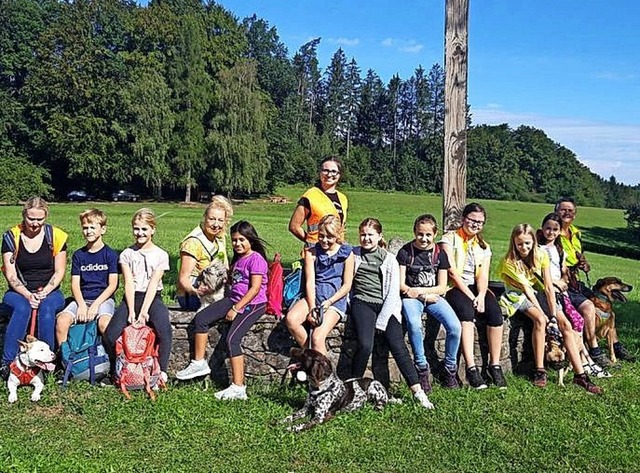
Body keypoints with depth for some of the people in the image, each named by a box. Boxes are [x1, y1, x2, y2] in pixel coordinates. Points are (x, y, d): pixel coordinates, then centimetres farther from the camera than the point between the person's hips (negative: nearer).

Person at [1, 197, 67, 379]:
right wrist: (27, 295, -19)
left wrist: (44, 293, -15)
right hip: (19, 293, 0)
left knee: (47, 308, -34)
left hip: (50, 292, 0)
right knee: (22, 308, -34)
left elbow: (59, 272, 0)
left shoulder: (55, 236, -1)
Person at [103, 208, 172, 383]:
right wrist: (131, 311, -14)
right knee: (110, 334, -21)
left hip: (152, 299, -2)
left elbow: (153, 284, -5)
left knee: (164, 330, -31)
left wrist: (144, 312, -16)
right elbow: (129, 283, -1)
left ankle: (161, 370, -12)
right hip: (131, 298, 2)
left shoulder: (161, 255, 4)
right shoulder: (127, 254, 9)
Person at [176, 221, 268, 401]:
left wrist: (236, 309, -17)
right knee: (200, 318, -5)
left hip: (253, 304, -9)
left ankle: (238, 388, -19)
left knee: (232, 338, -22)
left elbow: (255, 288, -17)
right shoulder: (237, 258, 17)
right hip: (233, 299, 9)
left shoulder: (256, 259, -10)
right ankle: (199, 363, 5)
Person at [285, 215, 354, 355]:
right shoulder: (312, 253, 6)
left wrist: (328, 302, -13)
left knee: (318, 337, -26)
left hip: (335, 299, -3)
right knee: (290, 319, -26)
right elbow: (310, 282, -2)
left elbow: (347, 285, -1)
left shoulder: (347, 253, 0)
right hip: (313, 296, 3)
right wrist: (312, 308, -15)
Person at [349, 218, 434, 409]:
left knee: (398, 346, -18)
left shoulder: (389, 259, 12)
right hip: (362, 302, 0)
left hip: (386, 304, 0)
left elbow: (393, 292, 4)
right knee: (365, 345, -24)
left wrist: (380, 321, -6)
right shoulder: (353, 254, 14)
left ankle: (417, 391, -14)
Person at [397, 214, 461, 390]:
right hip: (412, 297, -2)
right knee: (414, 324, -35)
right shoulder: (405, 252, 1)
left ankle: (450, 369, 1)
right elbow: (401, 285, -2)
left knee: (455, 327, -22)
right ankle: (422, 368, -16)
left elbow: (442, 287, 4)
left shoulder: (440, 254, 7)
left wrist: (419, 290, -11)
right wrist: (425, 295, -11)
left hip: (434, 297, 3)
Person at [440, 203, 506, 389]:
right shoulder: (450, 238, 1)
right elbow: (452, 272, -9)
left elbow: (483, 275, 4)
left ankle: (495, 365, -17)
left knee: (495, 313, -24)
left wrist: (481, 296, -15)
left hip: (477, 288, 5)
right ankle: (471, 368, -36)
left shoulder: (484, 246, 17)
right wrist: (470, 297, -16)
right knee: (466, 312, -34)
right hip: (455, 287, -5)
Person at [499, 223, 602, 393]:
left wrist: (554, 314, -19)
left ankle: (580, 375, -15)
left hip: (538, 293, 4)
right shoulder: (509, 262, -19)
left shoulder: (541, 256, -9)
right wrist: (542, 313, -24)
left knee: (565, 323, -16)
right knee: (540, 320, -32)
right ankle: (539, 371, -24)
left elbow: (548, 287, -12)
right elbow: (526, 288, -21)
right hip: (518, 295, -4)